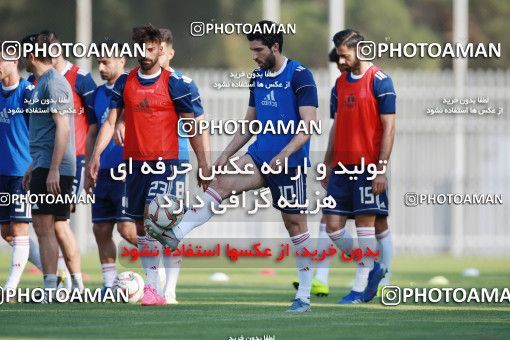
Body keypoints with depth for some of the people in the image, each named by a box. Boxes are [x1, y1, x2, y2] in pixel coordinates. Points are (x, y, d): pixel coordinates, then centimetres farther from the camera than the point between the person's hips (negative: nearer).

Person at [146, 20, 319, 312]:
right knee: (222, 182, -18)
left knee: (295, 225, 0)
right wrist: (226, 154, 12)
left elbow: (309, 124, -17)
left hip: (289, 163, -6)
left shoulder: (299, 76, -11)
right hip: (259, 156, 6)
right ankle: (176, 234, -29)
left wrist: (285, 153, -28)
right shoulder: (258, 77, 11)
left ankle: (304, 296, 8)